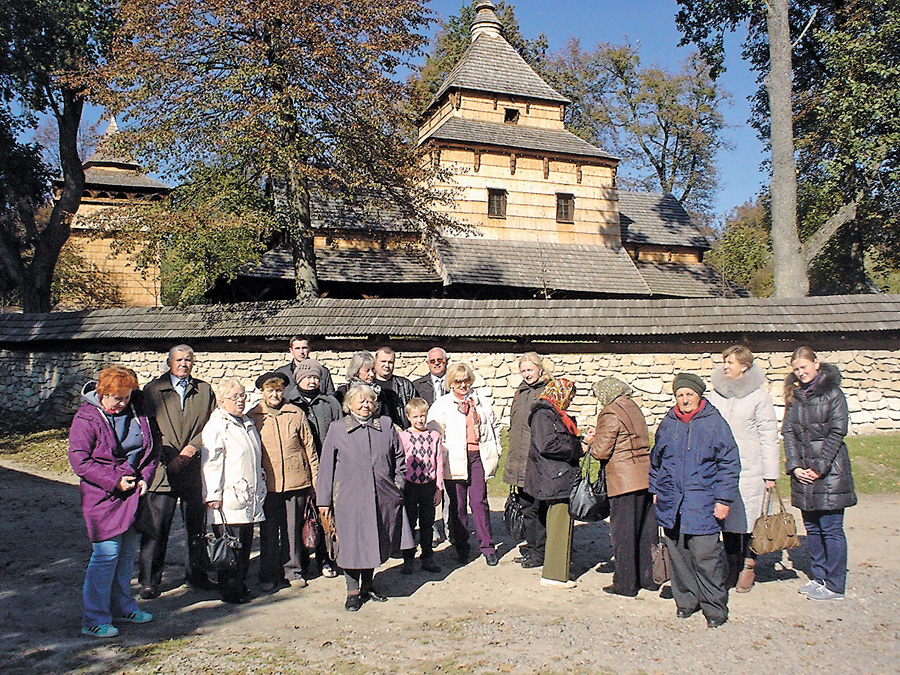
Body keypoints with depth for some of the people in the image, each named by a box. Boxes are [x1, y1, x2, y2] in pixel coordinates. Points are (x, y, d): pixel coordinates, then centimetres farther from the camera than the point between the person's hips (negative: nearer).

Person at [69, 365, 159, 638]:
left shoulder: (137, 412, 5)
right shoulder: (86, 419, -9)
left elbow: (153, 448, 13)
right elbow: (80, 461, -12)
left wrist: (144, 477, -1)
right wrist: (115, 481, -16)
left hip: (135, 493, 6)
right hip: (104, 497, -6)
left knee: (127, 554, 15)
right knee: (106, 555, -6)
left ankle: (122, 606, 31)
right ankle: (94, 620, 7)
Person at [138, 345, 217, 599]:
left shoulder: (205, 390, 12)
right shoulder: (152, 390, 7)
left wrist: (193, 446, -10)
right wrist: (167, 458, -9)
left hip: (195, 470, 2)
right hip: (162, 468, -2)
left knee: (197, 526, 11)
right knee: (155, 528, 0)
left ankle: (197, 575, 24)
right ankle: (149, 581, 13)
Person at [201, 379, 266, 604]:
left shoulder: (248, 424, 19)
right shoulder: (216, 426, -6)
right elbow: (211, 463, -12)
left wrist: (259, 488, 24)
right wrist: (214, 495, -16)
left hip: (249, 498, 8)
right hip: (229, 500, -7)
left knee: (245, 544, 11)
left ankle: (241, 584, 22)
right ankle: (231, 591, 7)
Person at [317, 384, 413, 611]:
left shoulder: (385, 425, 8)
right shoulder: (337, 428, 2)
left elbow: (399, 458, 16)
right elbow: (326, 466, 3)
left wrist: (397, 485, 8)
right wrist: (324, 500, 1)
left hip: (382, 498, 3)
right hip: (349, 499, -2)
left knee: (375, 543, 12)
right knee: (352, 545, 2)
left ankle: (368, 585, 30)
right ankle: (353, 591, 18)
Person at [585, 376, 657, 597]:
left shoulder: (610, 414, -11)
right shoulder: (633, 407, 14)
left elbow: (601, 451, -13)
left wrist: (590, 441, 7)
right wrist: (599, 435, 14)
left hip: (624, 479, -8)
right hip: (645, 477, 8)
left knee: (623, 532, 1)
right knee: (645, 529, 15)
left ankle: (625, 583, 8)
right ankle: (648, 577, 25)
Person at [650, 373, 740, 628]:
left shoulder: (715, 423, -2)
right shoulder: (668, 424, 10)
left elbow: (729, 463, -2)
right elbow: (656, 460, 21)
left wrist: (723, 499, -7)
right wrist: (655, 490, 17)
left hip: (702, 504, -4)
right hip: (671, 502, 4)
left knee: (705, 555, -4)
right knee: (678, 555, 10)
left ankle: (715, 607, 11)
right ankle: (686, 601, 25)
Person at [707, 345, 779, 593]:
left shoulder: (759, 397, -2)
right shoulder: (715, 396, 8)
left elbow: (769, 437, -1)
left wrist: (770, 474, -3)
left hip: (750, 470, -3)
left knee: (749, 518, 2)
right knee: (726, 520, 7)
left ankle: (749, 567, 20)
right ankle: (733, 568, 20)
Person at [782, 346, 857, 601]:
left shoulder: (832, 393, -6)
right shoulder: (794, 396, 10)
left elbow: (837, 432, -10)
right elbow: (788, 432, 7)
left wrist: (819, 467, -13)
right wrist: (795, 466, -4)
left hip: (829, 472, -6)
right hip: (803, 472, 6)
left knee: (831, 529, -1)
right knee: (812, 528, 13)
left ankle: (835, 585, 9)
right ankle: (818, 577, 25)